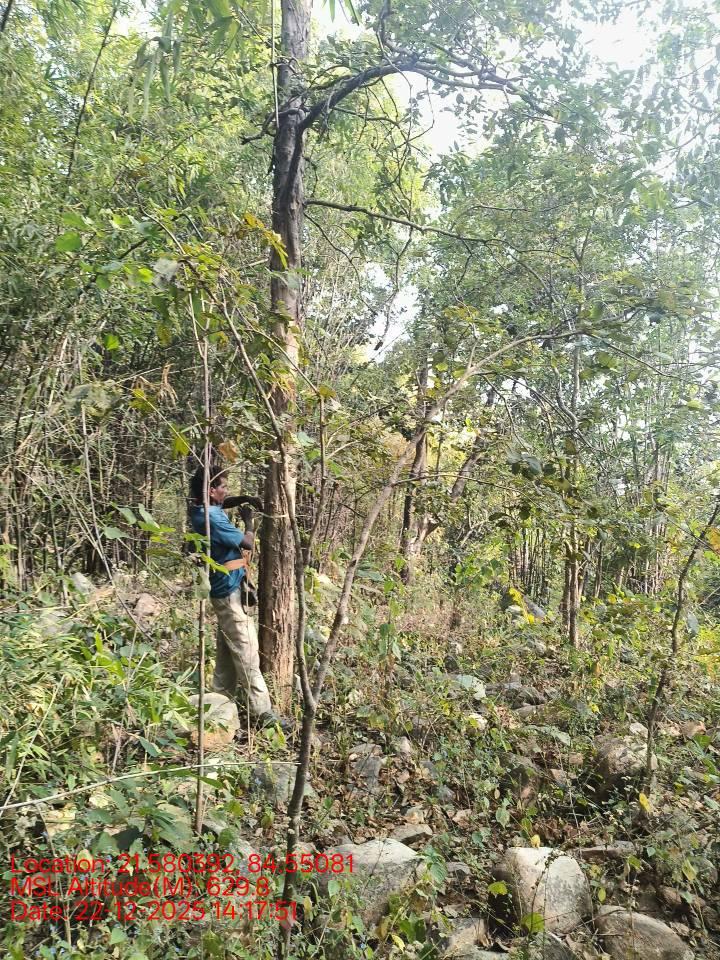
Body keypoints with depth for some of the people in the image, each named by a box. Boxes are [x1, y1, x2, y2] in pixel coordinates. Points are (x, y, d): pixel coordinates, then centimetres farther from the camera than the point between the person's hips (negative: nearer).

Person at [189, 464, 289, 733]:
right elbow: (247, 543, -17)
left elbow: (224, 503, 28)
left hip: (224, 590, 10)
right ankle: (262, 712, -4)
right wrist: (248, 519, 0)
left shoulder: (201, 510, 6)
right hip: (230, 591, -10)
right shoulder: (213, 518, -23)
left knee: (227, 650, 17)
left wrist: (244, 500, 10)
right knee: (246, 652, -8)